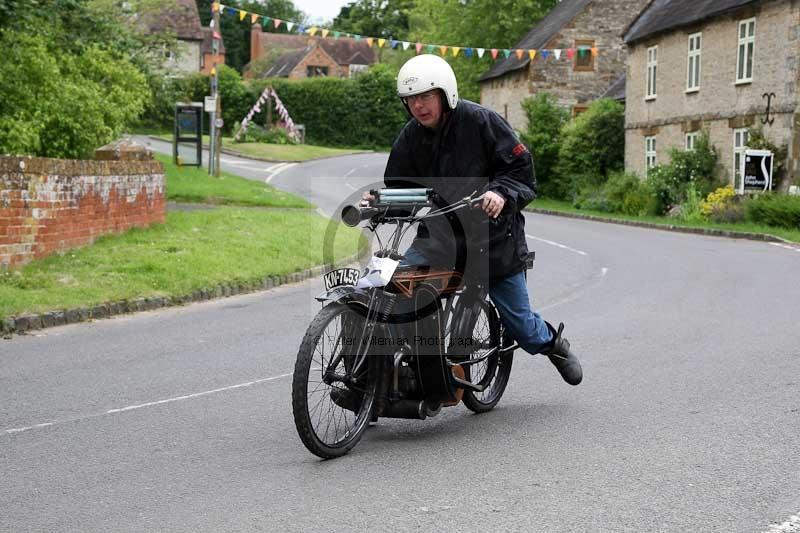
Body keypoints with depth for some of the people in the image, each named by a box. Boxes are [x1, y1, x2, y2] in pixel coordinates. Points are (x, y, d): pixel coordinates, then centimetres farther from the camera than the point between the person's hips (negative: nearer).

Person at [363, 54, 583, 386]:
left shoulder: (481, 121, -13)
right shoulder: (410, 137, 1)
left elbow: (521, 167, -10)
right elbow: (399, 185, 5)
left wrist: (502, 192, -29)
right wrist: (380, 200, -16)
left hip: (492, 237, -3)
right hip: (439, 235, 4)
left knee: (519, 321, 8)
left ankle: (553, 343, 43)